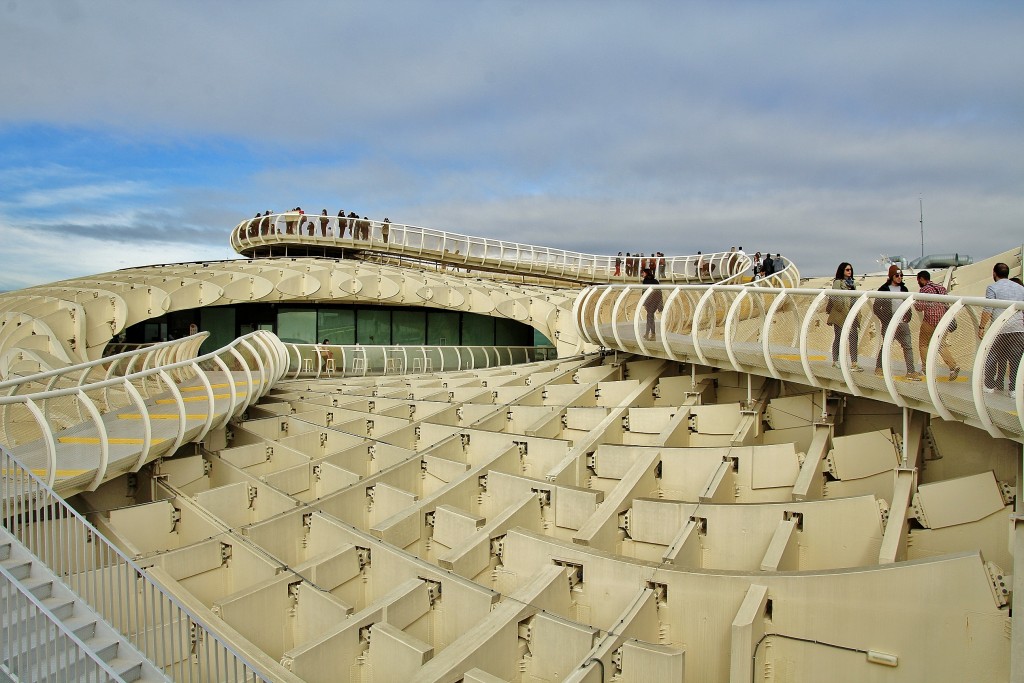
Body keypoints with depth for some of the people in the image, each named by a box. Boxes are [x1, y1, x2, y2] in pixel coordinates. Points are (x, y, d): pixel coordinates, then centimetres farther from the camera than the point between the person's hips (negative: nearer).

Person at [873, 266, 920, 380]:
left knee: (908, 346, -1)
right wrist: (885, 320, -10)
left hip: (903, 324, 5)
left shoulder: (904, 289, 11)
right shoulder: (884, 289, -4)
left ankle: (911, 372, -1)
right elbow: (877, 308, -4)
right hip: (889, 324, -4)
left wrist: (907, 317, 5)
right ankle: (878, 367, 21)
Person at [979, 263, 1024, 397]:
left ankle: (989, 386, 14)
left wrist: (981, 327, -5)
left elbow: (988, 311, -9)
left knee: (991, 358, 8)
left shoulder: (992, 288, -1)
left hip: (1000, 329, -4)